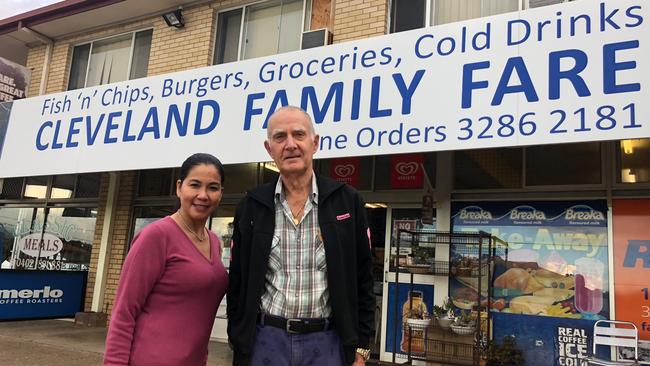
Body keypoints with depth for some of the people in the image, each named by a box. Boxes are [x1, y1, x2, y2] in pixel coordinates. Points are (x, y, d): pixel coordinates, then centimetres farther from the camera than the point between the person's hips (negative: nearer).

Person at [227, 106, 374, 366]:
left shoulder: (347, 201, -1)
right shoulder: (251, 207, 2)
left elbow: (362, 280, 2)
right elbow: (238, 284, 6)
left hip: (327, 342, -1)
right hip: (265, 340, 1)